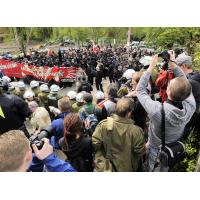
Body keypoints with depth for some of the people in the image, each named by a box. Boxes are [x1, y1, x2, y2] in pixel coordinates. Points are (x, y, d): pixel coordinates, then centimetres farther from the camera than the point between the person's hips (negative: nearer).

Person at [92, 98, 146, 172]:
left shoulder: (103, 124, -22)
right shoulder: (135, 131, -24)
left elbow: (95, 143, -17)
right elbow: (140, 152, -12)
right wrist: (146, 146, 9)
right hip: (125, 168, 0)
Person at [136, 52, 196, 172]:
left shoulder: (157, 110, -42)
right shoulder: (191, 106, -30)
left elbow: (140, 89, -27)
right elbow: (184, 83, -12)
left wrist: (151, 66, -23)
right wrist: (173, 63, -13)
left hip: (157, 151, -3)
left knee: (155, 171, 28)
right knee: (167, 170, 34)